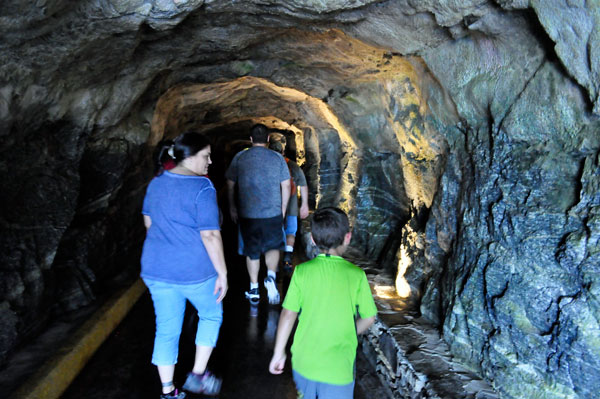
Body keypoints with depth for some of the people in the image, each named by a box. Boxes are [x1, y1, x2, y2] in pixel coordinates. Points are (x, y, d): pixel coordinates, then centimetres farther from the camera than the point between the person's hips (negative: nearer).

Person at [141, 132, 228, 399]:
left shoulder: (156, 182, 6)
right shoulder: (202, 188, -17)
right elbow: (210, 235, -20)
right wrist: (222, 273, -13)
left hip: (156, 268, 6)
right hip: (194, 270, -6)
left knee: (167, 329, 16)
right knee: (211, 314, 20)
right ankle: (198, 374, 22)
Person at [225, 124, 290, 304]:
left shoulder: (239, 157, 2)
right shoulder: (277, 158, 2)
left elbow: (230, 184, 6)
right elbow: (286, 186, 3)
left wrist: (232, 207, 17)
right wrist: (283, 209, 13)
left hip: (247, 214, 0)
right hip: (273, 213, 0)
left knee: (252, 251, 12)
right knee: (273, 246, 16)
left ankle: (253, 290, 20)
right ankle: (271, 276, -8)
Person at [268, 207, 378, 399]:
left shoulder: (302, 271, -8)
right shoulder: (356, 275, -9)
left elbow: (288, 314, -6)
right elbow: (368, 318, -4)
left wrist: (279, 353, 5)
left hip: (304, 361, 2)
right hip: (339, 368, -2)